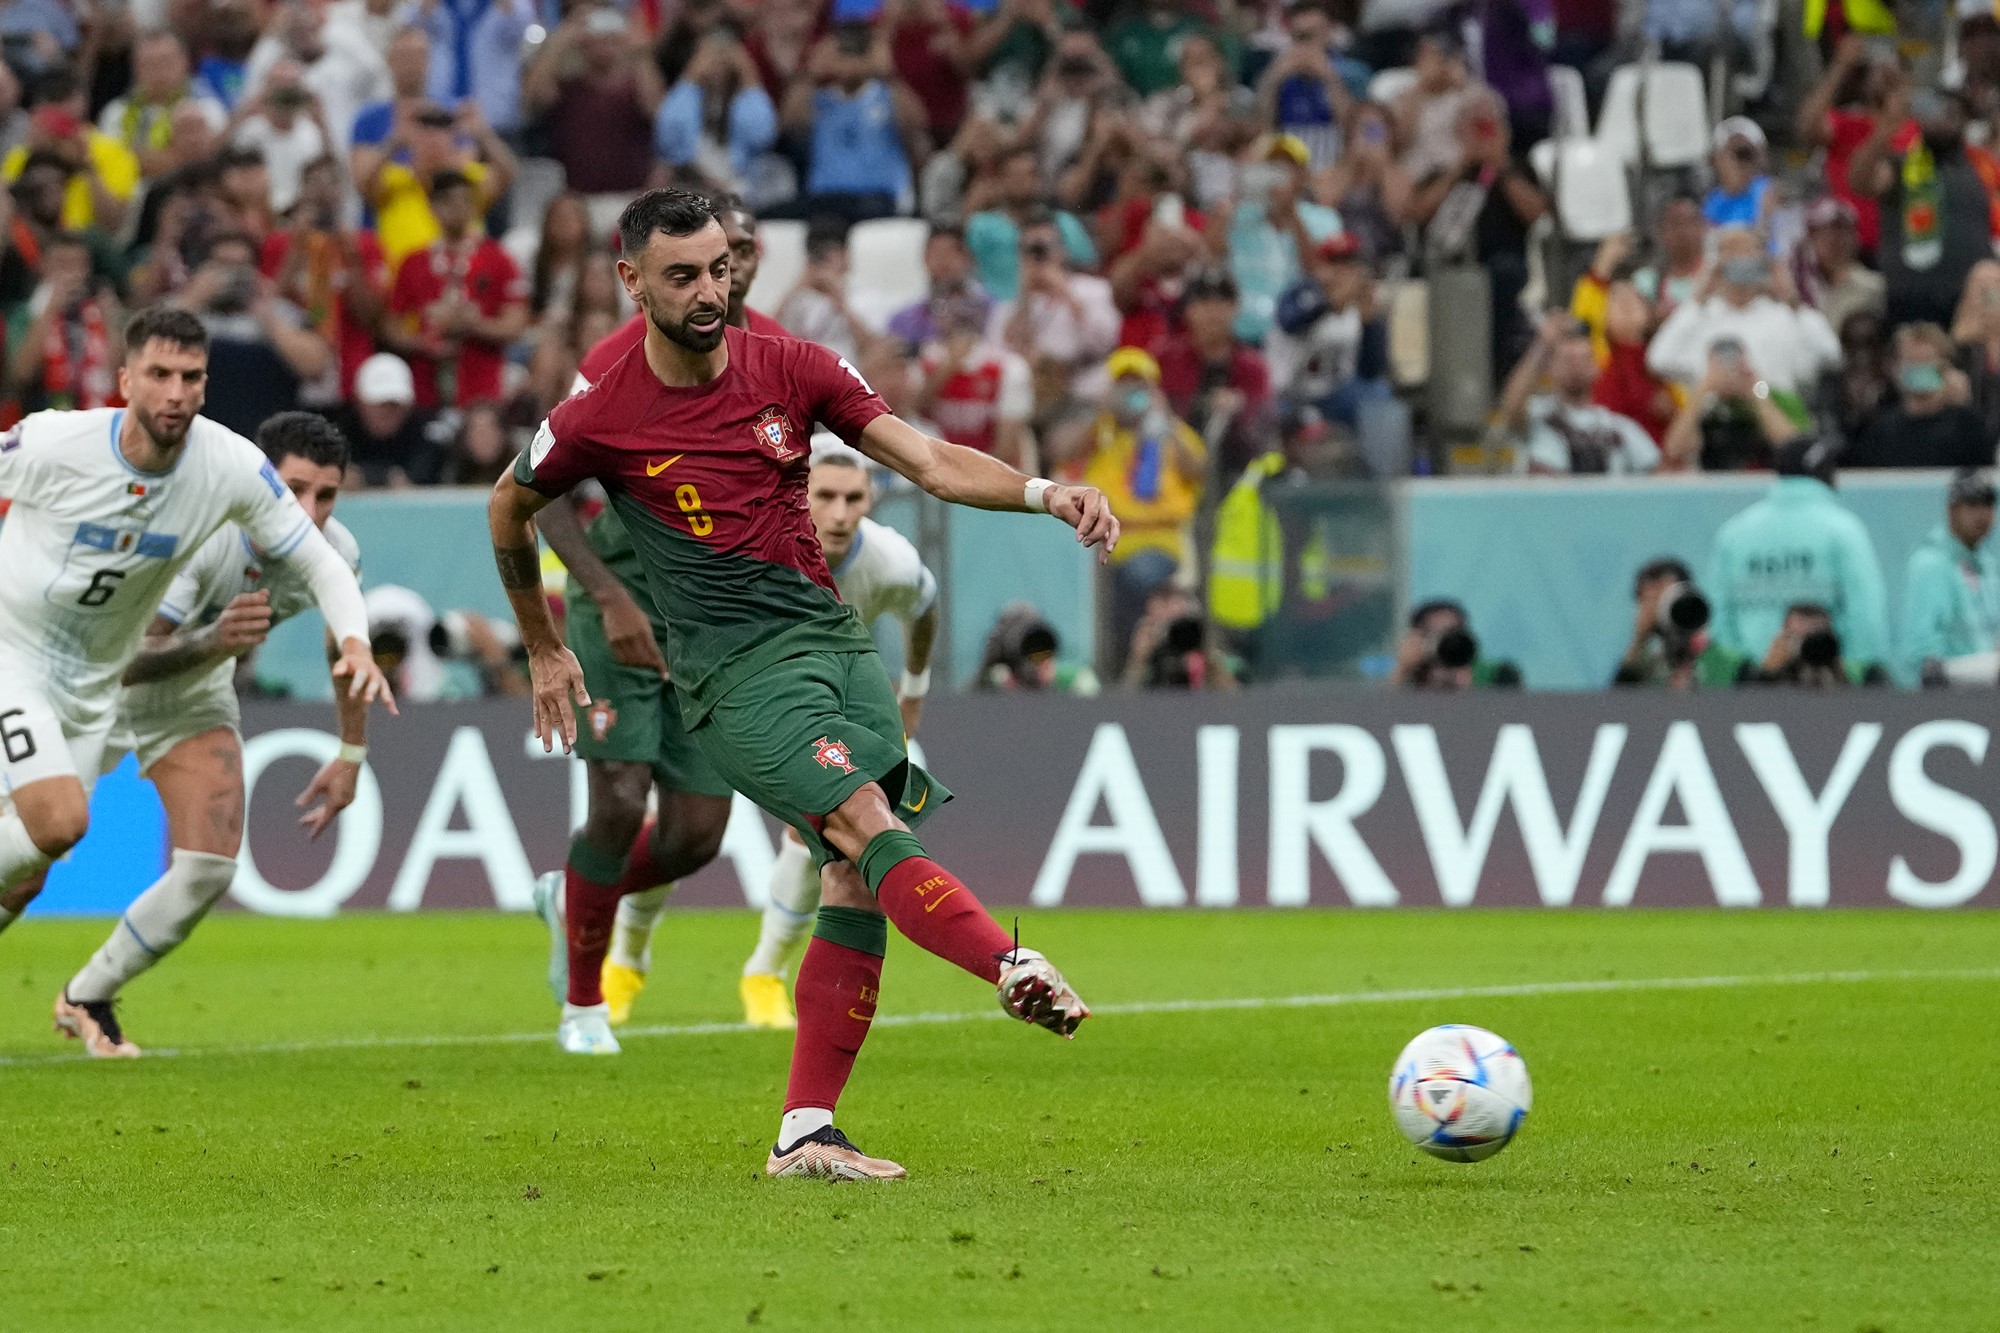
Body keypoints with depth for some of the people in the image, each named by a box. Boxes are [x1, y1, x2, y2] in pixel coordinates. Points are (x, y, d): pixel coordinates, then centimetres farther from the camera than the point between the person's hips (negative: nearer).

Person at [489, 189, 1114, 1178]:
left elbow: (930, 463, 2)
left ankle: (805, 1133, 2)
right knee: (870, 828, -25)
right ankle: (1017, 969, -47)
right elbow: (509, 511, 16)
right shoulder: (598, 423, -3)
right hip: (734, 671, -5)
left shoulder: (790, 368, 5)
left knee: (857, 885, -3)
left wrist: (1046, 493, -15)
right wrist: (543, 650, 24)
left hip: (835, 639, 5)